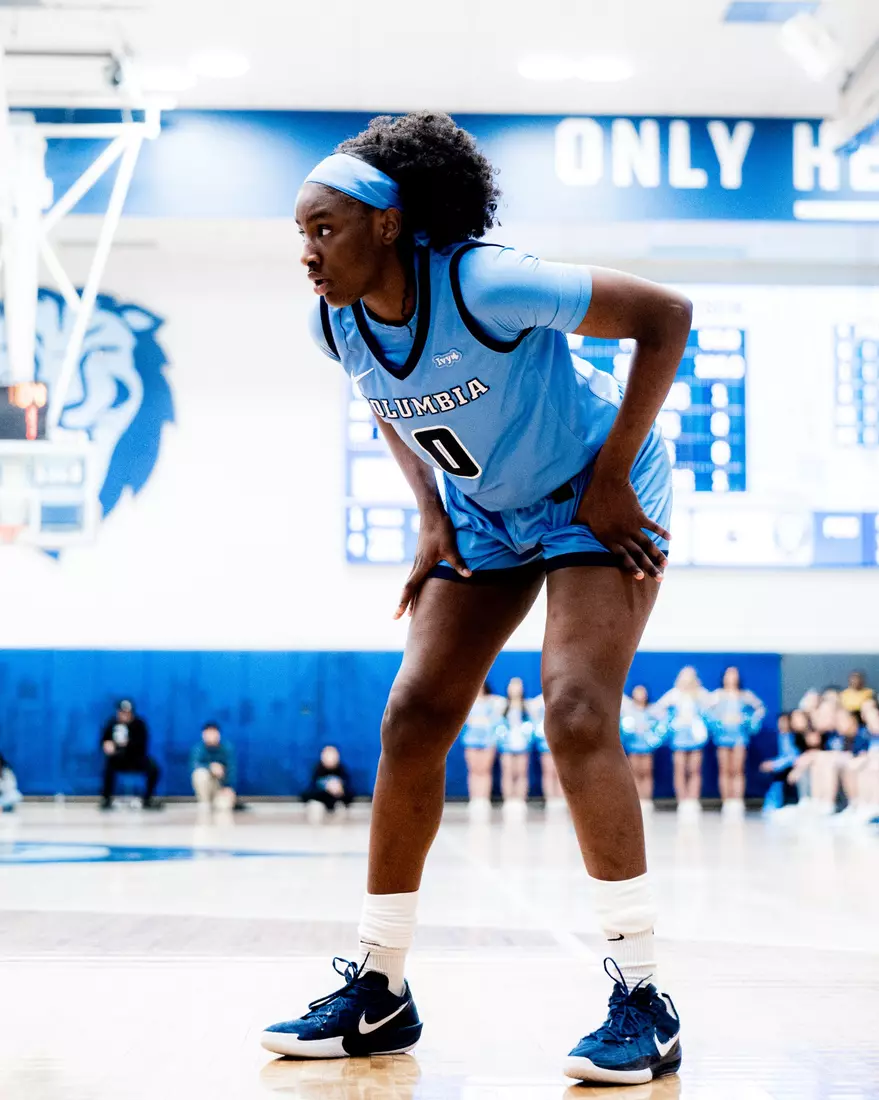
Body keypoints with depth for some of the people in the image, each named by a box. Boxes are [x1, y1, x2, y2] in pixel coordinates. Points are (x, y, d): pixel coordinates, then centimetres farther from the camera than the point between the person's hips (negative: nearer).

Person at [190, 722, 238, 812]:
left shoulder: (227, 748, -11)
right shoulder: (199, 749, -14)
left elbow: (232, 769, -14)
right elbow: (195, 765, -30)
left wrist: (229, 788, -26)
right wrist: (211, 766, -47)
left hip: (223, 785, -1)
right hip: (205, 785, 1)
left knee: (224, 805, -30)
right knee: (201, 772, -33)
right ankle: (204, 803, -15)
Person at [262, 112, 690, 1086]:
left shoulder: (487, 286, -30)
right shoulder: (337, 321, -10)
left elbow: (666, 316, -24)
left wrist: (610, 478, -21)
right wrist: (431, 514, 0)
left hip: (596, 499, -6)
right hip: (484, 514, 6)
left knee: (576, 715, -23)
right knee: (411, 719, -4)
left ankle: (642, 1003, -14)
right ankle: (377, 992, 7)